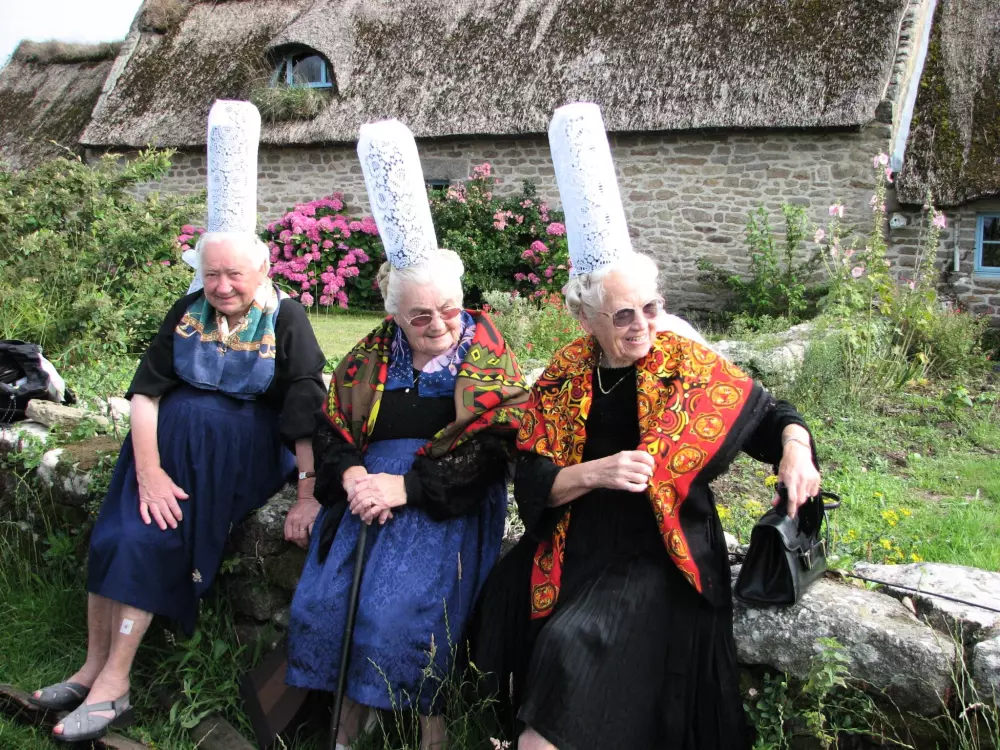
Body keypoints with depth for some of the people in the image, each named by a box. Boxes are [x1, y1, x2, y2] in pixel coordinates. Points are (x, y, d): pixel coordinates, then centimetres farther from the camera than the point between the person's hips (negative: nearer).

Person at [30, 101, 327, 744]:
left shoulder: (286, 320, -5)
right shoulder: (189, 312, 6)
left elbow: (307, 414, -12)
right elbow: (146, 390, -1)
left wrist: (309, 494, -20)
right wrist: (148, 470, -15)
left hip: (243, 448, -4)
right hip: (169, 441, 5)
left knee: (153, 532, -21)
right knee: (117, 530, -15)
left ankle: (113, 681, -14)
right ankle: (98, 668, -6)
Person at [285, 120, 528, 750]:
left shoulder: (489, 361, -2)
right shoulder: (373, 356, 10)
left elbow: (492, 450, -11)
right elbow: (331, 425, 11)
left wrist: (405, 486, -18)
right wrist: (352, 476, -11)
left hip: (448, 504, -4)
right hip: (367, 491, 4)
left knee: (399, 609, -22)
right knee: (325, 597, -12)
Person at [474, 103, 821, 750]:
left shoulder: (689, 366, -5)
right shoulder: (563, 379, 1)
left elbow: (775, 416, 8)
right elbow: (532, 485, -2)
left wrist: (795, 452, -14)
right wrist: (596, 472, -20)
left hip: (660, 556, -4)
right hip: (578, 545, 4)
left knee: (575, 642, -24)